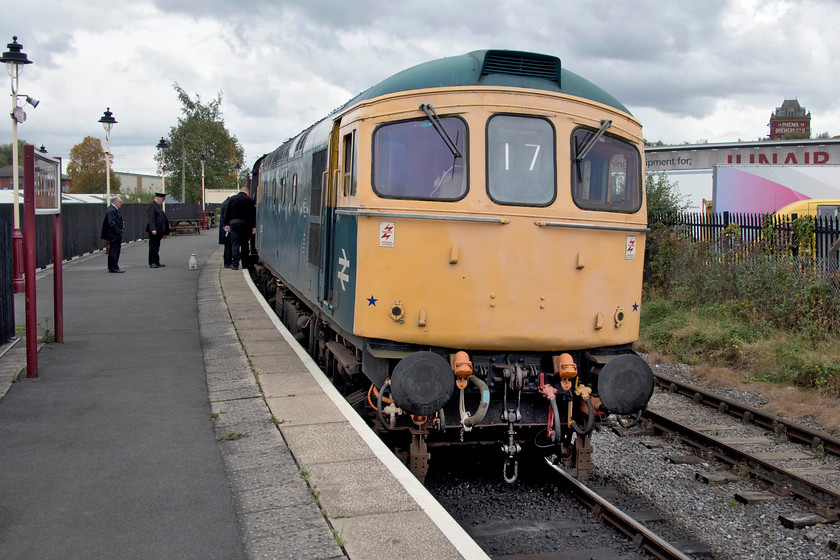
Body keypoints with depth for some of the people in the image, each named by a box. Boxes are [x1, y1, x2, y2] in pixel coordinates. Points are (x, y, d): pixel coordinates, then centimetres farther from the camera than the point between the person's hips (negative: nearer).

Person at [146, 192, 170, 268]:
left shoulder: (159, 206, 19)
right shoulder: (151, 205, -10)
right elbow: (151, 219, -19)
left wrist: (164, 232, 23)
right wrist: (153, 229, -27)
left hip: (159, 230, 9)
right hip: (154, 230, -9)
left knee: (157, 247, 13)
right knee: (153, 247, -6)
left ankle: (157, 262, 18)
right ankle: (152, 263, -3)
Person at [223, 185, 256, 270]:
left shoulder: (232, 199, 5)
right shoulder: (250, 200, 1)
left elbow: (227, 213, 5)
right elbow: (254, 214, -1)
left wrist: (226, 224, 8)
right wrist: (254, 227, 2)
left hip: (234, 222, 0)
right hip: (246, 223, 0)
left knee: (235, 244, 1)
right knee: (244, 244, 9)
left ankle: (235, 264, -6)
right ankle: (245, 264, 11)